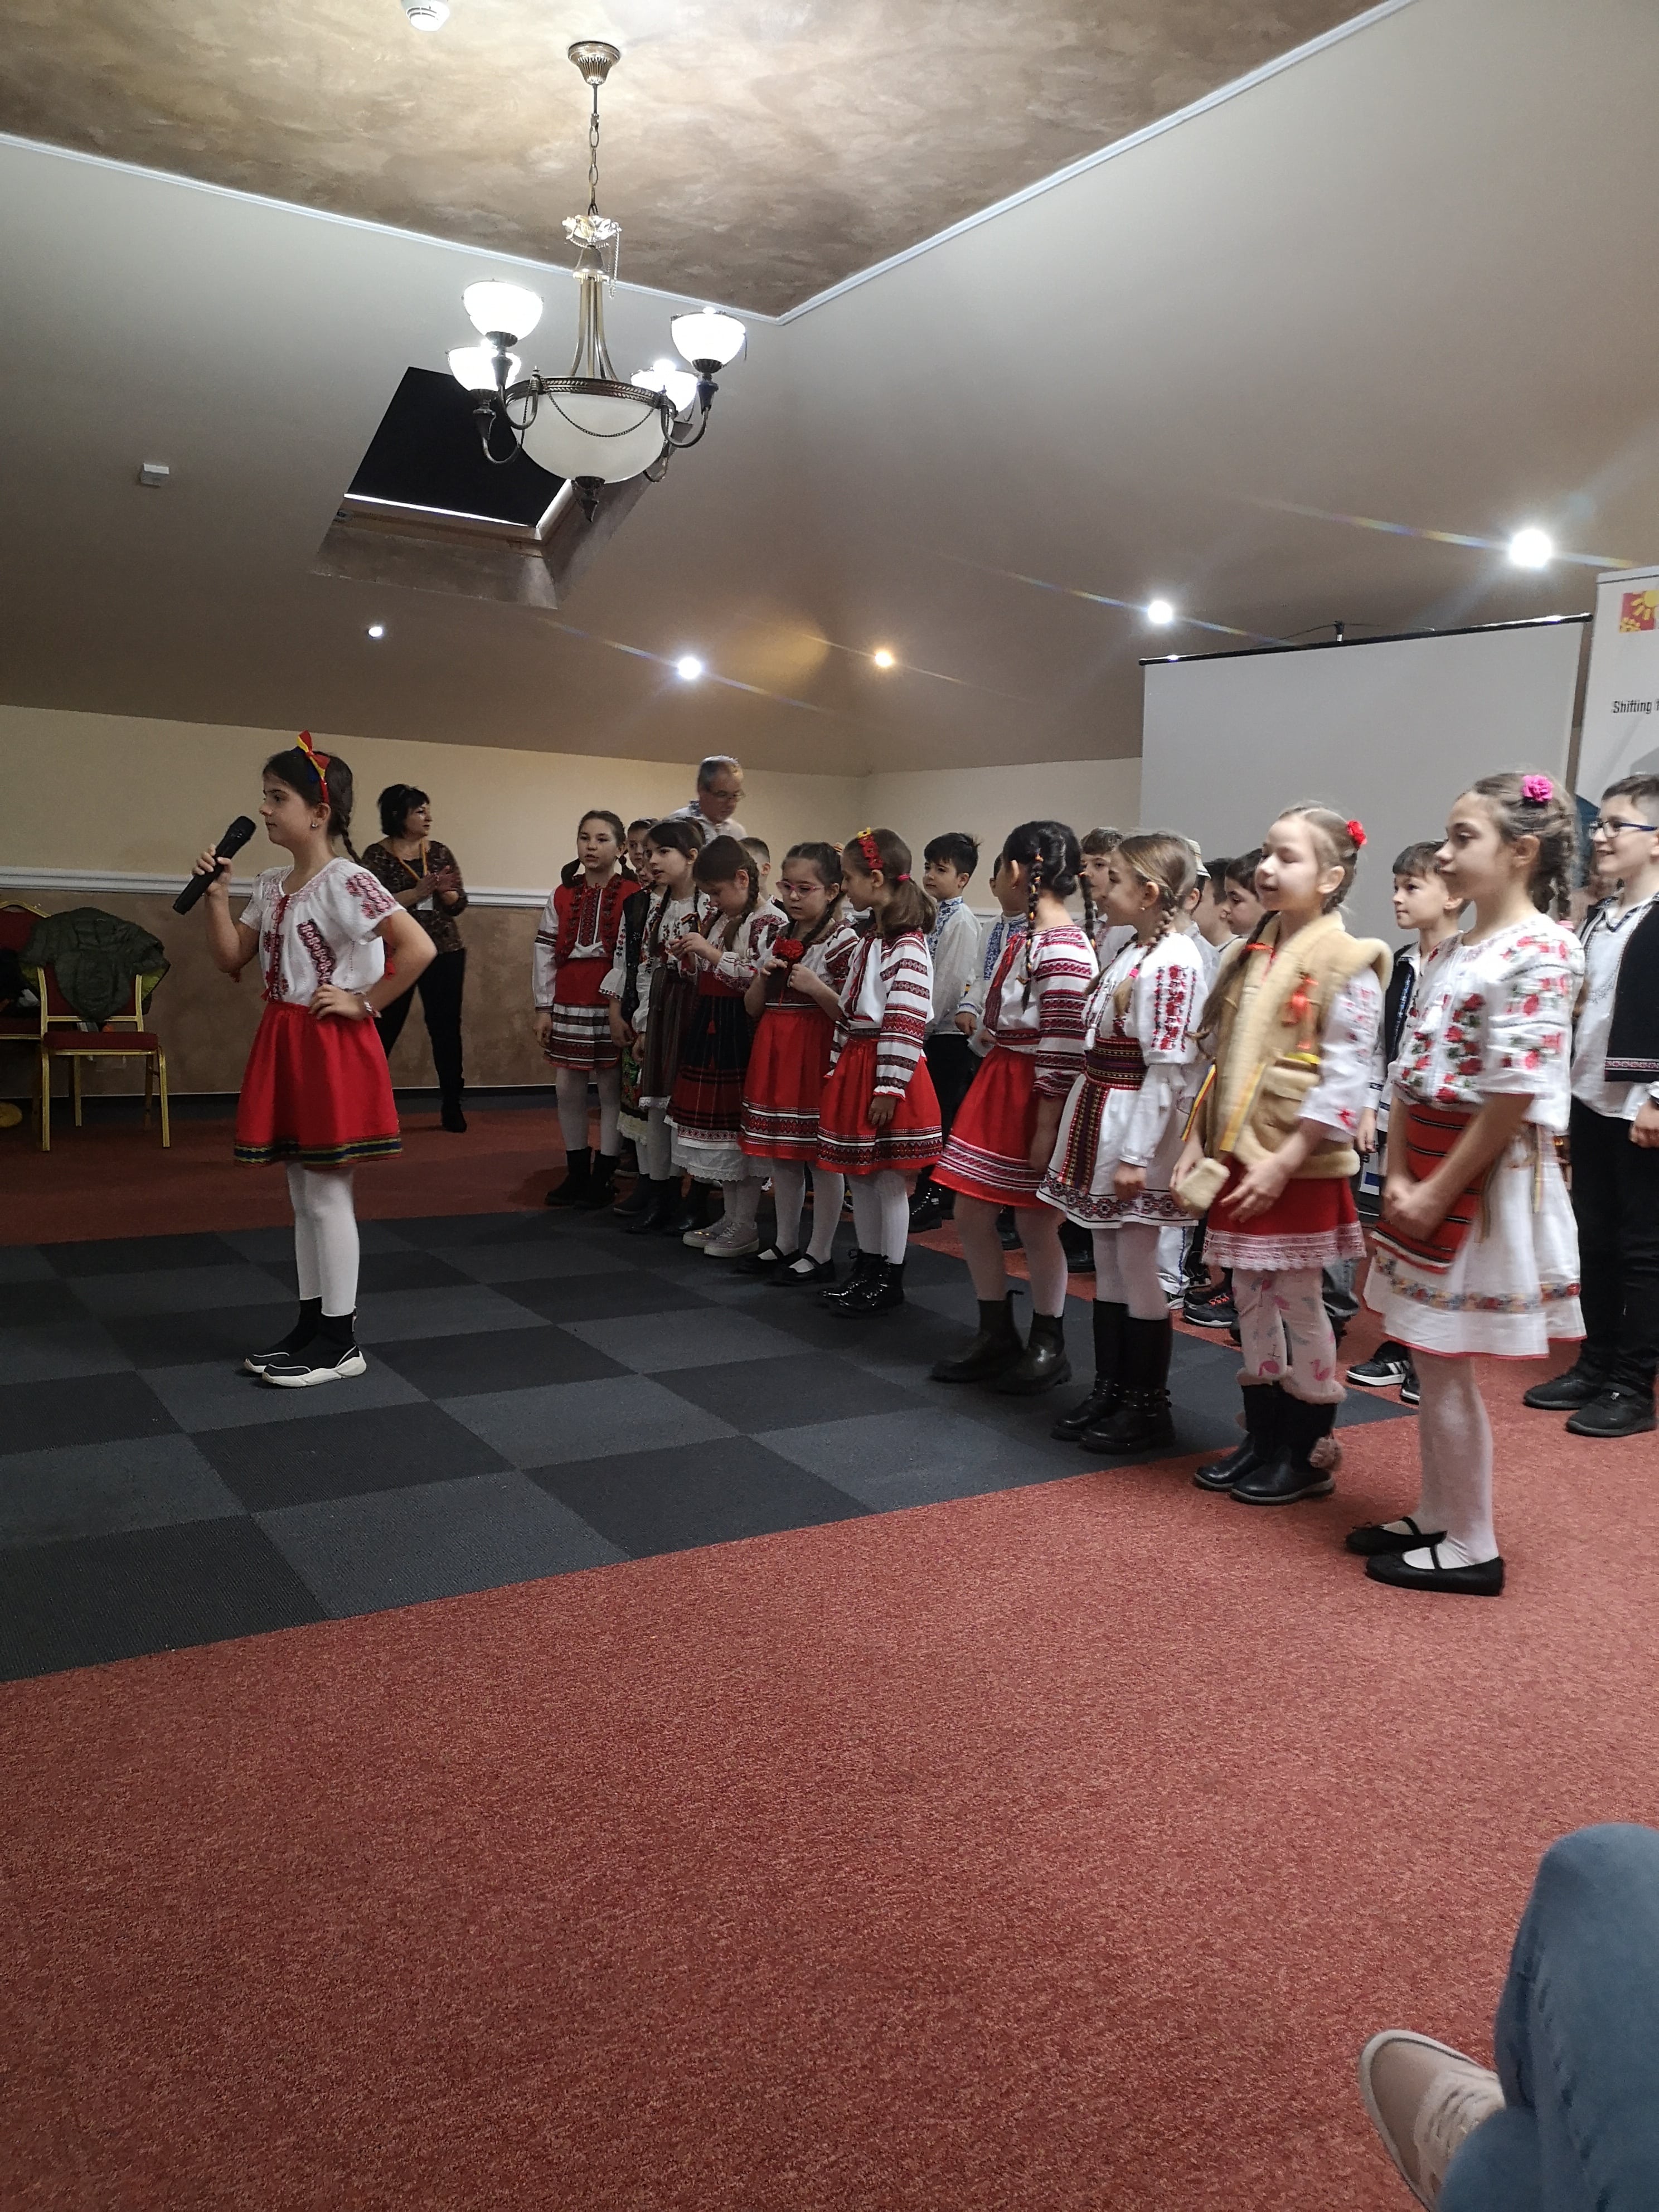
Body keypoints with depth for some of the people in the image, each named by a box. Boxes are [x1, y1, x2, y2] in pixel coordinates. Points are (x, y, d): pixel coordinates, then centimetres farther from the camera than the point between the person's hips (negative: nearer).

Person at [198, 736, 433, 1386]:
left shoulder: (346, 882, -15)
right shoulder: (271, 884, 11)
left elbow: (419, 947, -24)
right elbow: (231, 960, 14)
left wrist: (365, 1003, -16)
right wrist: (216, 895, 2)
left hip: (332, 1048, -9)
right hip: (286, 1045, 9)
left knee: (328, 1194, -2)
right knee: (303, 1194, 14)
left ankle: (340, 1341, 9)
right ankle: (311, 1326, 24)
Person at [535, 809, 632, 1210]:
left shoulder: (633, 896, -5)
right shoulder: (562, 897, 8)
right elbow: (544, 954, 9)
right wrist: (544, 1007, 5)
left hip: (611, 1006, -4)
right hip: (568, 1007, 5)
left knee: (611, 1090, 3)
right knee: (568, 1089, 9)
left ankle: (604, 1176, 14)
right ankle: (577, 1172, 23)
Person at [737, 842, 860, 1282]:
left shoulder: (843, 941, -9)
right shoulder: (779, 939, 12)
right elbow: (753, 1009, 15)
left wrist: (814, 986, -22)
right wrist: (764, 977, -3)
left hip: (817, 1055, -7)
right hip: (774, 1053, 8)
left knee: (821, 1156, 0)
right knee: (780, 1154, 14)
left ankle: (820, 1254, 10)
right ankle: (785, 1243, 27)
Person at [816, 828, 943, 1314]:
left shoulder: (908, 946, -16)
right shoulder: (868, 941, 13)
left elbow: (907, 1023, -20)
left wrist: (889, 1087, -21)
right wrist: (838, 1068, 17)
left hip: (886, 1076, -9)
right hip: (854, 1068, 9)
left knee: (887, 1179, 0)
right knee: (859, 1176, 14)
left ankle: (890, 1280, 10)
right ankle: (866, 1269, 26)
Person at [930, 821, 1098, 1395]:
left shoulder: (1064, 950, -19)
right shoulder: (1027, 936, 11)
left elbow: (1064, 1047, -22)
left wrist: (1047, 1125, -21)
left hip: (1034, 1094, -9)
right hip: (998, 1081, 9)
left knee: (1035, 1224, 4)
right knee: (971, 1215, 11)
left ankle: (1048, 1347, 22)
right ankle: (996, 1336, 26)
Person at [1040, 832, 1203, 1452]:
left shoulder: (1173, 962, -16)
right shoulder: (1133, 951, 13)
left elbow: (1166, 1068, -21)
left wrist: (1136, 1155, -23)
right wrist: (1090, 1131, 16)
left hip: (1137, 1124, -10)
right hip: (1100, 1115, 10)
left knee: (1139, 1267, 0)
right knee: (1108, 1265, 15)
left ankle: (1149, 1407, 12)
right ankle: (1108, 1392, 25)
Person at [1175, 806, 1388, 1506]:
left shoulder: (1345, 964, -11)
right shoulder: (1249, 957, 11)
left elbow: (1343, 1083, -17)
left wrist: (1283, 1161, -20)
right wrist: (1200, 1143, 6)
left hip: (1299, 1168, -7)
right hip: (1239, 1159, 7)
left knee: (1298, 1303, 3)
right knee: (1251, 1299, 12)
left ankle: (1309, 1455, 17)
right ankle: (1262, 1441, 25)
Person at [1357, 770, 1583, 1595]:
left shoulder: (1541, 952, -15)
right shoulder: (1448, 952, 11)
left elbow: (1513, 1096, -20)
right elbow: (1408, 1076, 10)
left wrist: (1439, 1190, -17)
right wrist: (1397, 1178, 0)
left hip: (1485, 1171, -8)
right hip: (1424, 1166, 8)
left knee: (1445, 1361, -1)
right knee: (1431, 1358, 14)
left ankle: (1472, 1548, 13)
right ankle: (1434, 1518, 28)